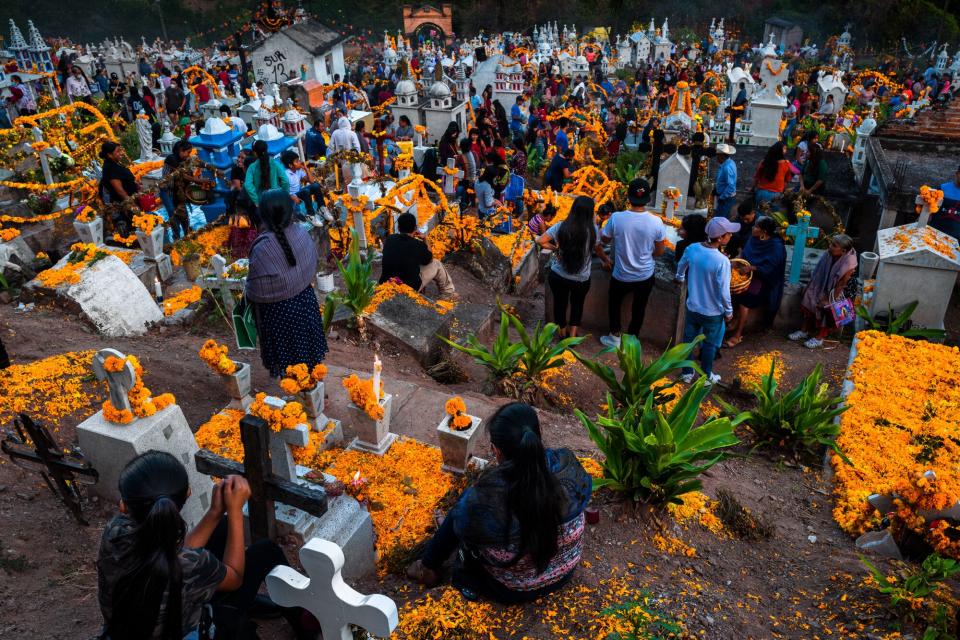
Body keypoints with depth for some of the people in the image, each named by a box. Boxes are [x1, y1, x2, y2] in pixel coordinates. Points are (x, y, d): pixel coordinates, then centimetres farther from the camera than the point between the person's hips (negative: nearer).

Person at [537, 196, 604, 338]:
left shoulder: (561, 227, -12)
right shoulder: (592, 229, -13)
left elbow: (540, 241, -13)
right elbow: (597, 249, 4)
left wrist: (555, 248, 2)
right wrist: (606, 259, 24)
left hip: (558, 276, 1)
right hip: (581, 279, -1)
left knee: (560, 303, 24)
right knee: (577, 305, 26)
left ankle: (563, 333, 42)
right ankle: (572, 336, 30)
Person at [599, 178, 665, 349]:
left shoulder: (616, 218, -21)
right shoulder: (656, 222, -18)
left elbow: (604, 240, -4)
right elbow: (660, 251, -5)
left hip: (621, 276, -1)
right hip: (645, 276, 1)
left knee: (614, 303, 27)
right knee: (638, 309, 22)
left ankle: (615, 338, 36)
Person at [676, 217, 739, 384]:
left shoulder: (691, 249, -13)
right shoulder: (722, 261, -28)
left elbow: (680, 271, 6)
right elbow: (723, 292, -22)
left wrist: (683, 280, 29)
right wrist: (729, 311, -5)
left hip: (692, 307, 4)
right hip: (713, 312, -4)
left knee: (689, 340, 21)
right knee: (710, 345, 17)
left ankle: (687, 373, 35)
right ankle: (706, 377, 34)